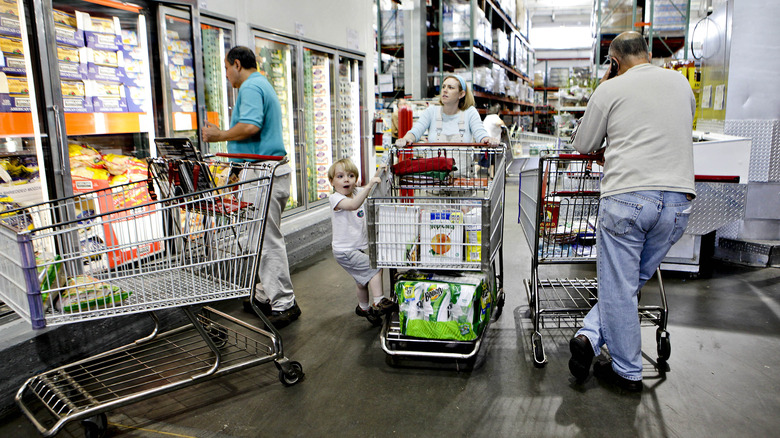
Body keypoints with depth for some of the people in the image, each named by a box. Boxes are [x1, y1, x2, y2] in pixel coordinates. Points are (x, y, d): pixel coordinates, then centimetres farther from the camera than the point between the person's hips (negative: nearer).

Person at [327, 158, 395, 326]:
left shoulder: (357, 192, 3)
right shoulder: (335, 198, -19)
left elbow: (374, 186, 16)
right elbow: (353, 205, -38)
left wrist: (378, 173, -4)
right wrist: (369, 186, -45)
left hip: (360, 248, 8)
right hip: (345, 251, -8)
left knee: (364, 280, 22)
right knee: (375, 267, -20)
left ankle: (363, 307, 42)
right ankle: (378, 303, -15)